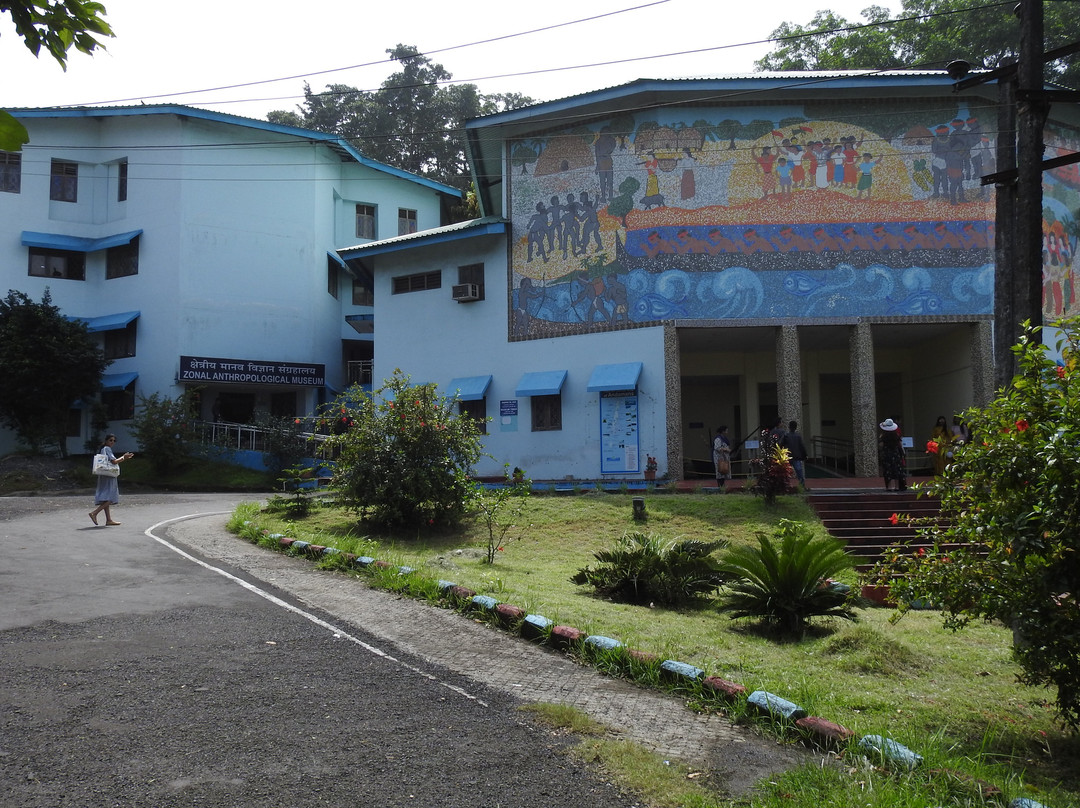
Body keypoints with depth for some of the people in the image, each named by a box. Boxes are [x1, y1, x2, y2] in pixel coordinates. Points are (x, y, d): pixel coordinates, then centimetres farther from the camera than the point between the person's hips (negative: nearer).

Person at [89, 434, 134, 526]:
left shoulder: (103, 449, 20)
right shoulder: (107, 449, -9)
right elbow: (114, 461, -17)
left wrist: (123, 457, 21)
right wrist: (123, 457, -2)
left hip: (105, 476, 10)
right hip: (108, 476, -10)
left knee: (106, 499, 7)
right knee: (109, 498, -12)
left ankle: (109, 520, 8)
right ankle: (94, 513, -20)